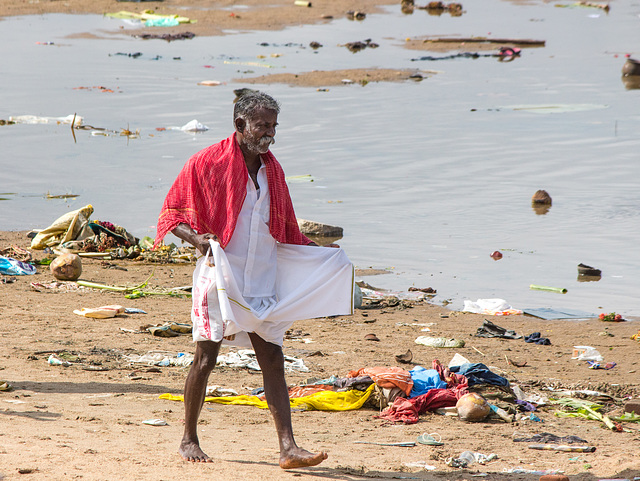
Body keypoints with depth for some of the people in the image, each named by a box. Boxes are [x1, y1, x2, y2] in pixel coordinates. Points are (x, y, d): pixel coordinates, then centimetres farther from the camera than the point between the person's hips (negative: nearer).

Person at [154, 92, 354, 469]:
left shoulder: (272, 170, 12)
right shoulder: (208, 162, -6)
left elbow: (285, 230, 22)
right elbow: (171, 214, -5)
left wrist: (322, 253, 11)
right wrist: (197, 238, -24)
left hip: (262, 280, 5)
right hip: (220, 276, -5)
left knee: (273, 360, -2)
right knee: (206, 359, 0)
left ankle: (288, 448, -6)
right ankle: (189, 440, 16)